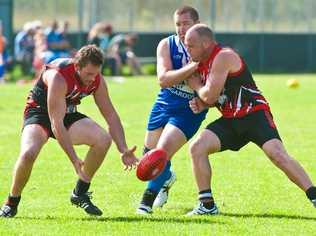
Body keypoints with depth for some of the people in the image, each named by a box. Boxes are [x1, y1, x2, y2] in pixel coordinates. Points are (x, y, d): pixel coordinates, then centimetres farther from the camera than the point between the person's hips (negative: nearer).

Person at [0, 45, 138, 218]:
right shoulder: (59, 77, -33)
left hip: (68, 114, 6)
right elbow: (56, 125, -36)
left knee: (103, 139, -18)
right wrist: (74, 160, -41)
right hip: (39, 113, -6)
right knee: (28, 153, -34)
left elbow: (110, 115, -3)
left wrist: (123, 150, -15)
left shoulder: (96, 79, -13)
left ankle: (80, 194, -3)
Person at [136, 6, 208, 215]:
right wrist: (192, 67, -35)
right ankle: (167, 178, 51)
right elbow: (163, 79, -23)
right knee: (150, 152, 16)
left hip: (189, 110, -4)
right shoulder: (167, 45, -8)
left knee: (163, 151, -20)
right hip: (164, 104, 4)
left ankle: (147, 203, -8)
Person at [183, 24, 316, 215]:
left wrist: (196, 85, 0)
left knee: (277, 154, -23)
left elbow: (210, 96, -20)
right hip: (230, 120, 8)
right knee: (197, 148, -8)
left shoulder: (223, 57, -17)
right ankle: (207, 205, -2)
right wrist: (202, 104, 2)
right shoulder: (203, 63, 12)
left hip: (255, 115, -8)